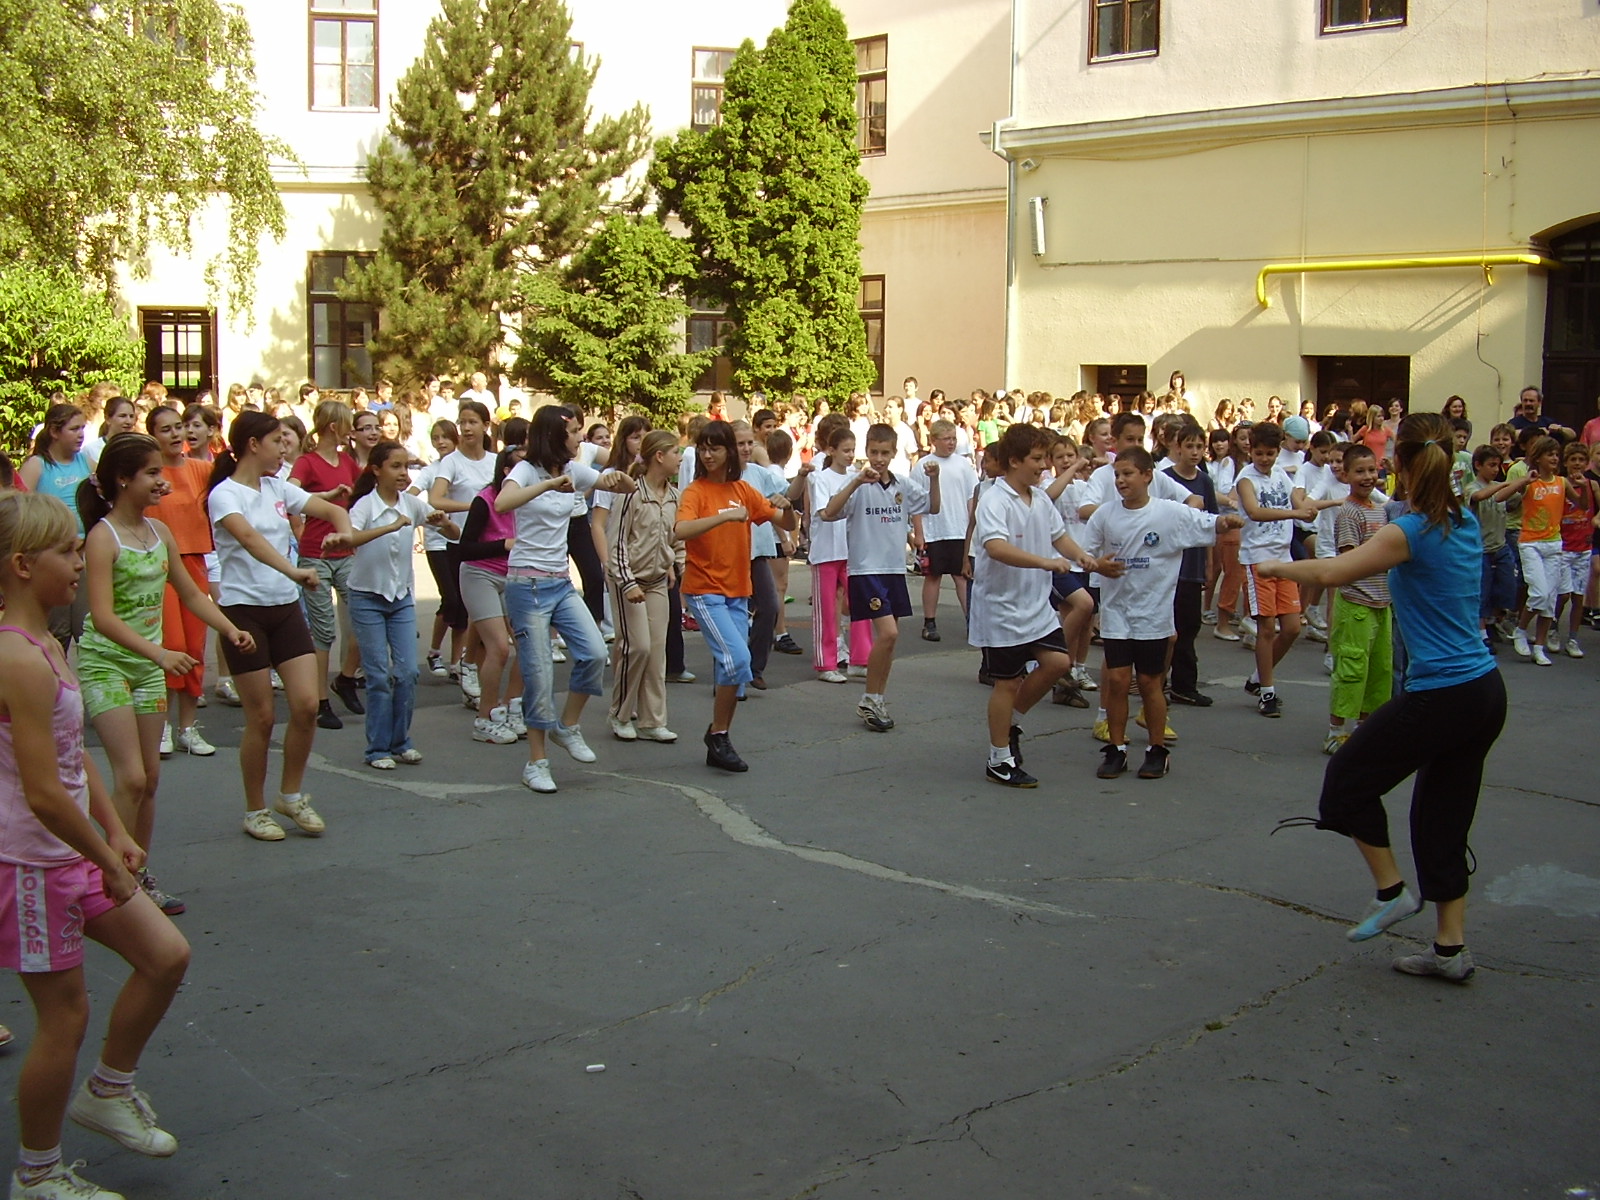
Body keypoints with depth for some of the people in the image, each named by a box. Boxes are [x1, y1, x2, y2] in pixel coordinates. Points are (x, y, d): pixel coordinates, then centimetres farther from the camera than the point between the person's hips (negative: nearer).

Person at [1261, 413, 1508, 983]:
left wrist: (1277, 566, -3)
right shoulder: (1465, 524, 8)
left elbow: (1333, 572, -20)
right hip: (1485, 692, 8)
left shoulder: (1410, 533, -16)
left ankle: (1392, 890, 16)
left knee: (1348, 777, 11)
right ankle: (1451, 949, 19)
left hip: (1439, 696, -8)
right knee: (1443, 817, 15)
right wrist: (1388, 540, 43)